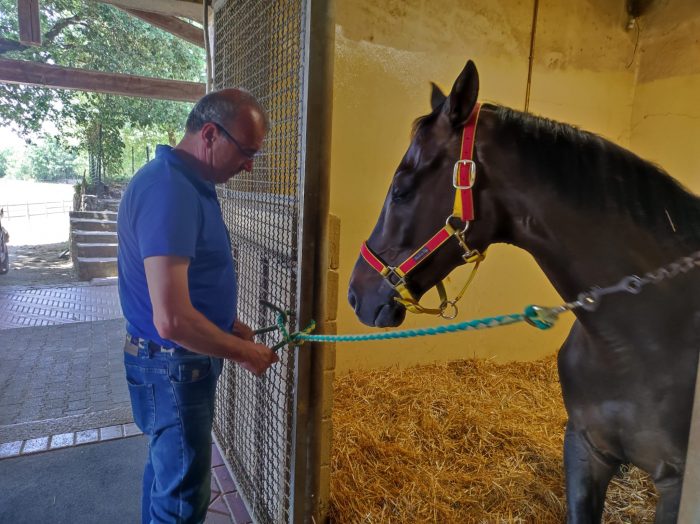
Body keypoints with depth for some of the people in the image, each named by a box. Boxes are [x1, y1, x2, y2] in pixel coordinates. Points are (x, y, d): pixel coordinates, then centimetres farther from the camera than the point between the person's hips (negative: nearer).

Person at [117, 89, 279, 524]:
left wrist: (230, 324, 7)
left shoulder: (188, 183, 6)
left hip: (181, 363, 10)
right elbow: (172, 320, -33)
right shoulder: (169, 191, -27)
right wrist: (244, 352, -18)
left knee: (169, 468, 27)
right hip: (175, 370, -10)